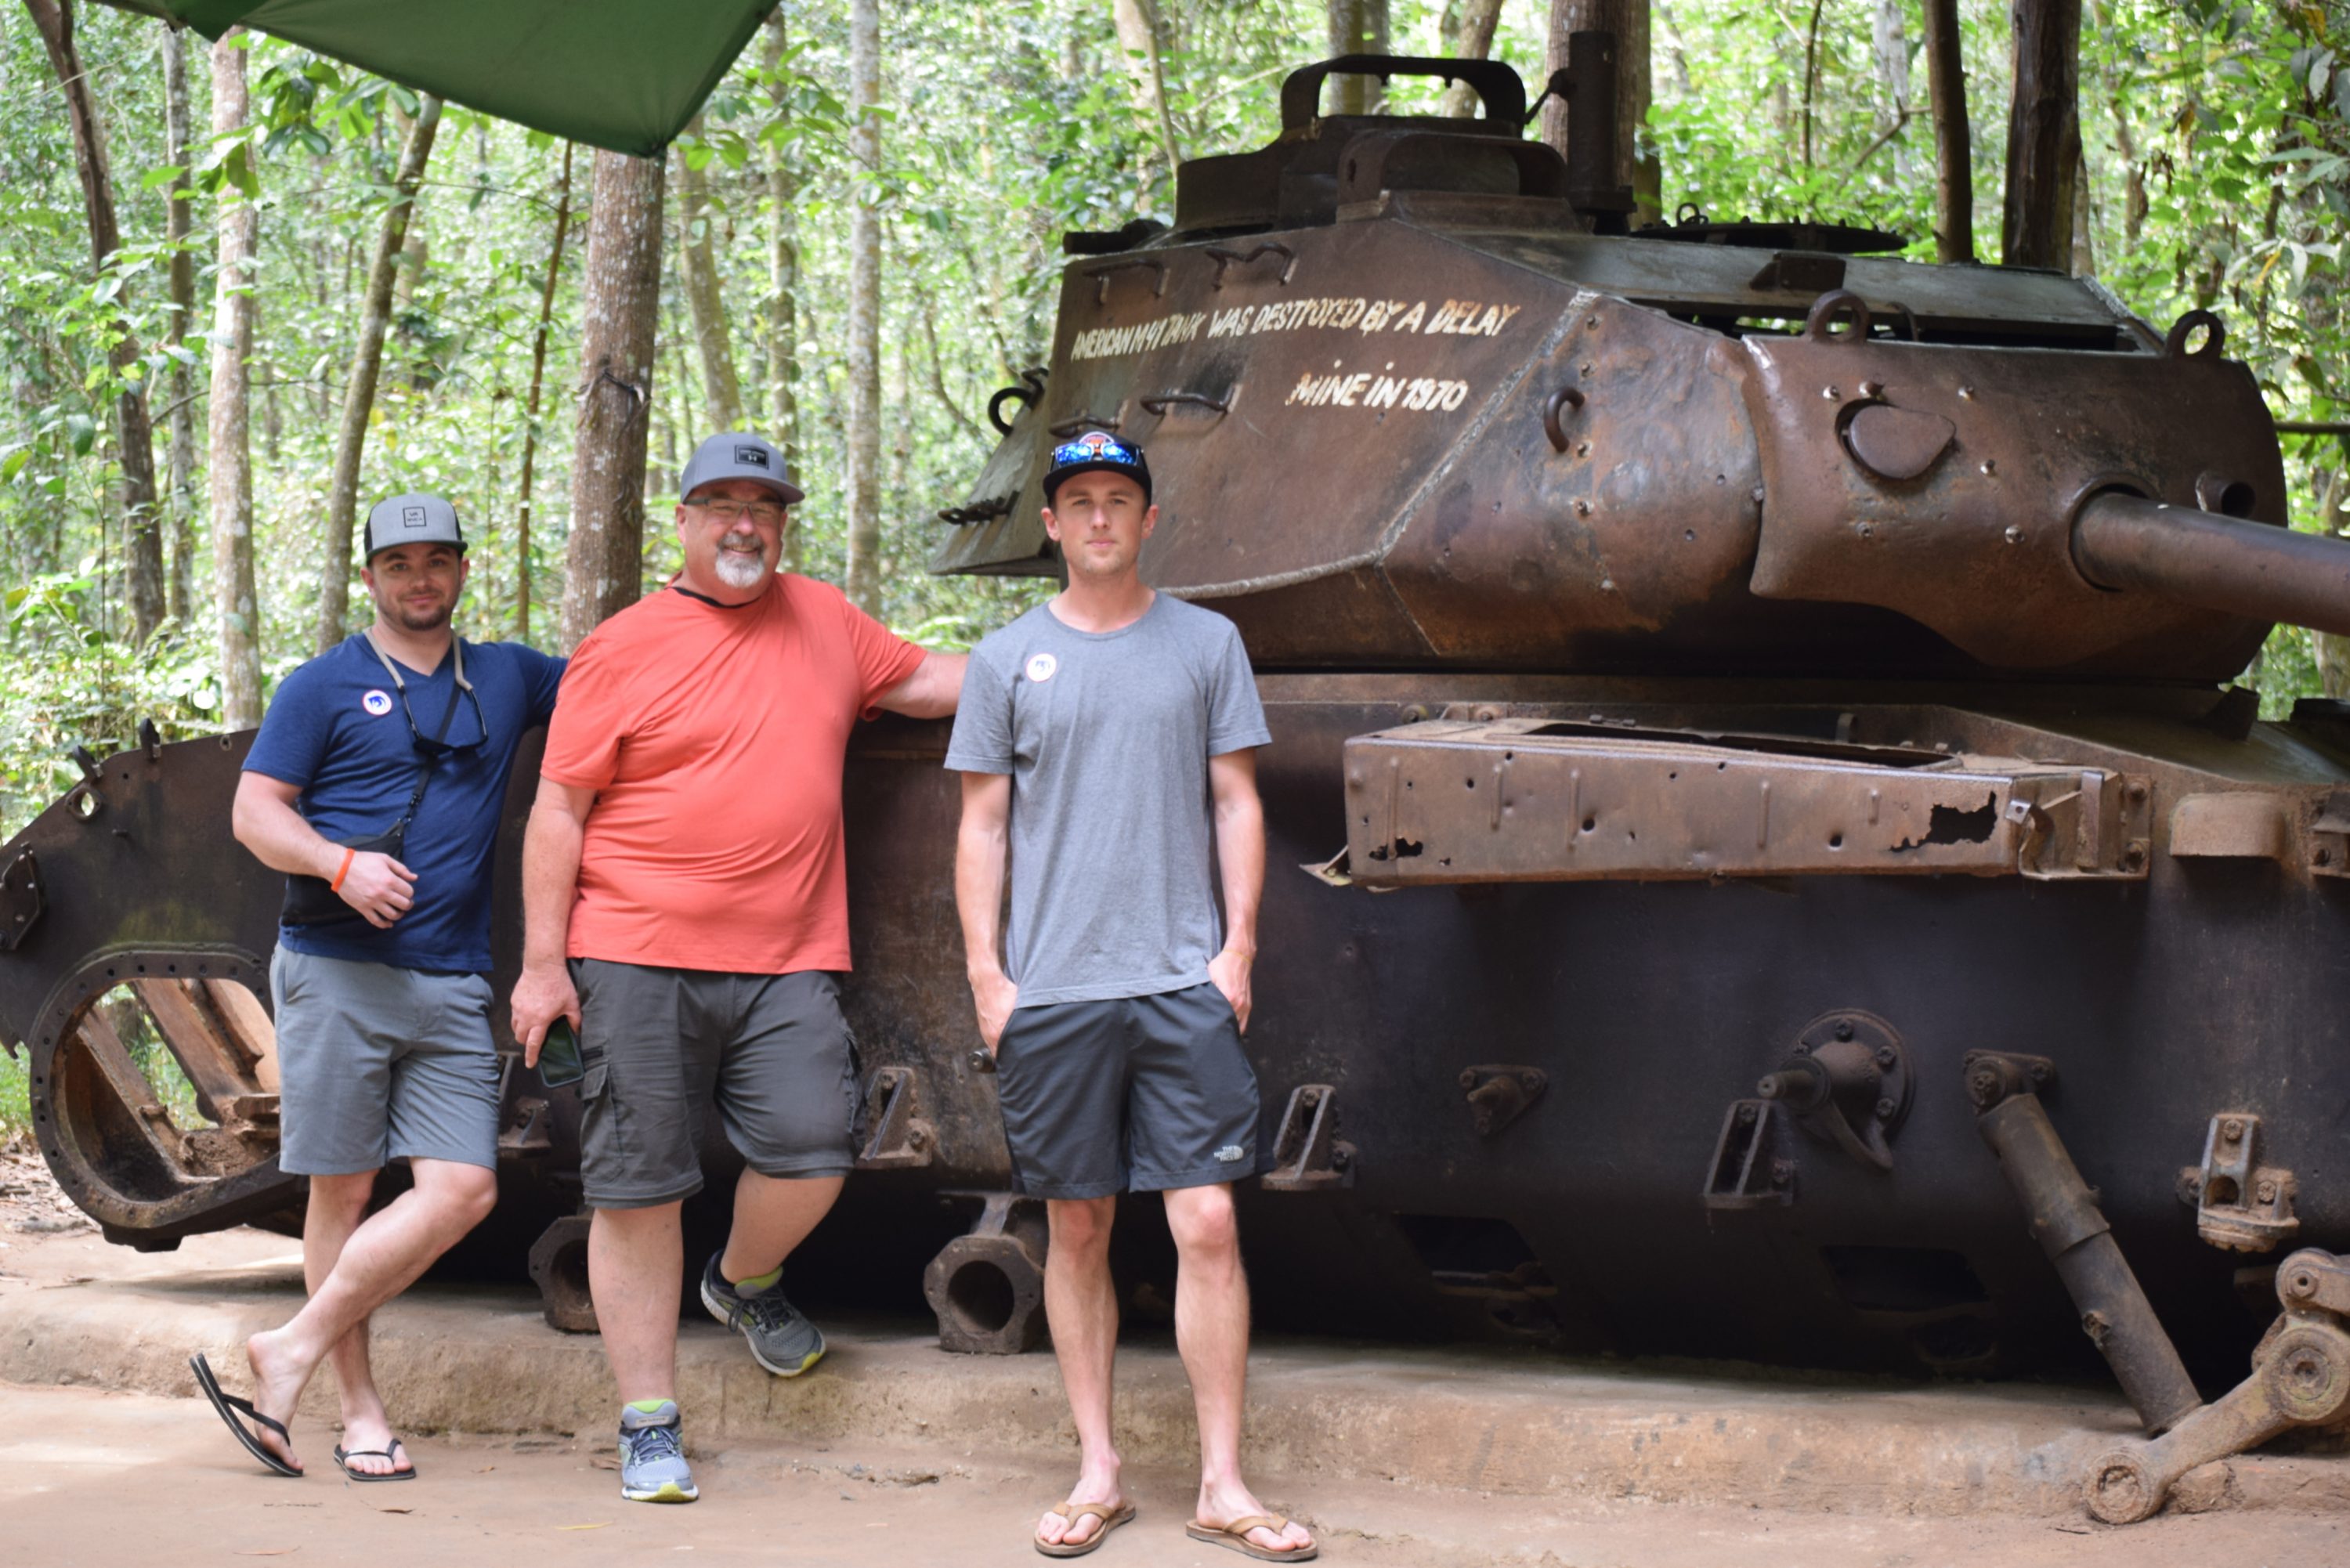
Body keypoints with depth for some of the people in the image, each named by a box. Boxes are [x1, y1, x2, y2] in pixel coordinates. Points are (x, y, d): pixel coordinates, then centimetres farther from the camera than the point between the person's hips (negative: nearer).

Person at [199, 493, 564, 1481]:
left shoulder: (508, 679, 16)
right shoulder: (325, 687, 4)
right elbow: (254, 812, 1)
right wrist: (341, 864, -16)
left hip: (453, 984, 4)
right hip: (336, 976, -4)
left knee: (462, 1190, -9)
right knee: (343, 1191, -1)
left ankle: (293, 1352, -2)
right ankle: (359, 1411, 7)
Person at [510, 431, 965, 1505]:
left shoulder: (824, 620, 14)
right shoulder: (623, 649, 0)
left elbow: (920, 680, 30)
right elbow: (559, 810, 0)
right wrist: (542, 962, -4)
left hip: (788, 965, 3)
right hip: (640, 961, -3)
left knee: (812, 1152, -11)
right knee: (637, 1190, -2)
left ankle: (745, 1281, 24)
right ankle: (649, 1428, 7)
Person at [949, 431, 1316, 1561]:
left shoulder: (1205, 644, 8)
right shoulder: (1010, 659, 7)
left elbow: (1236, 801, 9)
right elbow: (982, 823, 8)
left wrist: (1238, 946, 0)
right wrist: (986, 972, 1)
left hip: (1184, 984, 0)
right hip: (1052, 991, 1)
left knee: (1208, 1226, -6)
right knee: (1077, 1232, 6)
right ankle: (1097, 1476, 14)